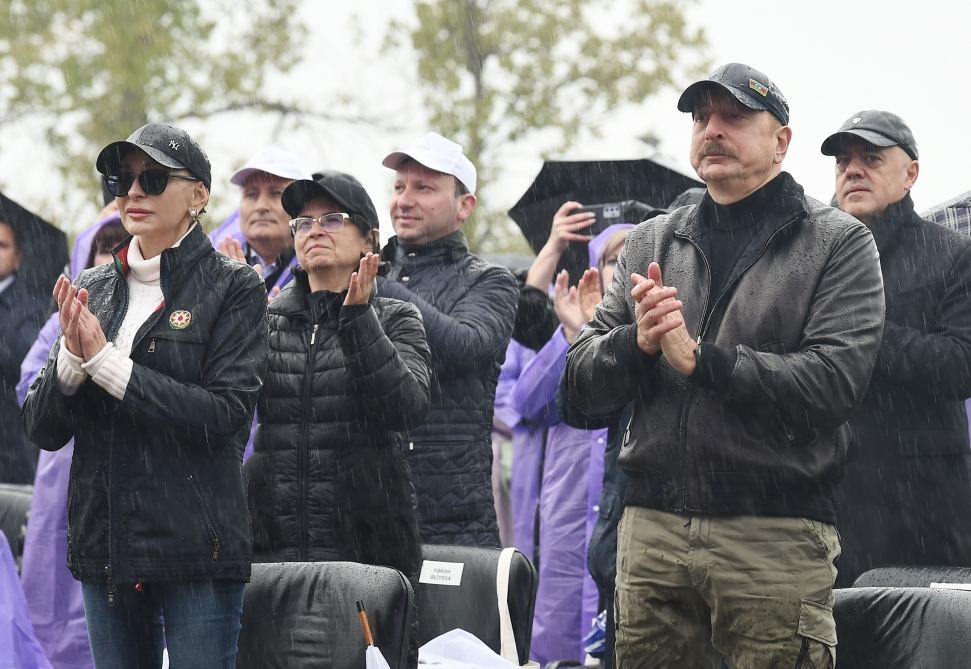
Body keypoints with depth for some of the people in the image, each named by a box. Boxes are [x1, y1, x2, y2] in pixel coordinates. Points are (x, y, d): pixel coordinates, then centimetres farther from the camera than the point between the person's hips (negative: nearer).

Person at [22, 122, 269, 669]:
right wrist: (72, 358, -13)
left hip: (197, 549, -5)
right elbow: (43, 429, 7)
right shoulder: (92, 290, 11)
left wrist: (106, 361, -16)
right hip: (105, 544, 5)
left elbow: (226, 413, -15)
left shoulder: (234, 288, -3)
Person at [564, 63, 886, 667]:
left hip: (777, 539, -4)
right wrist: (637, 343, -10)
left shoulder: (837, 243, 3)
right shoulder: (651, 244, 15)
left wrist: (700, 358, -14)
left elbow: (834, 383, -11)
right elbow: (583, 388, 11)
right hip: (653, 527, 4)